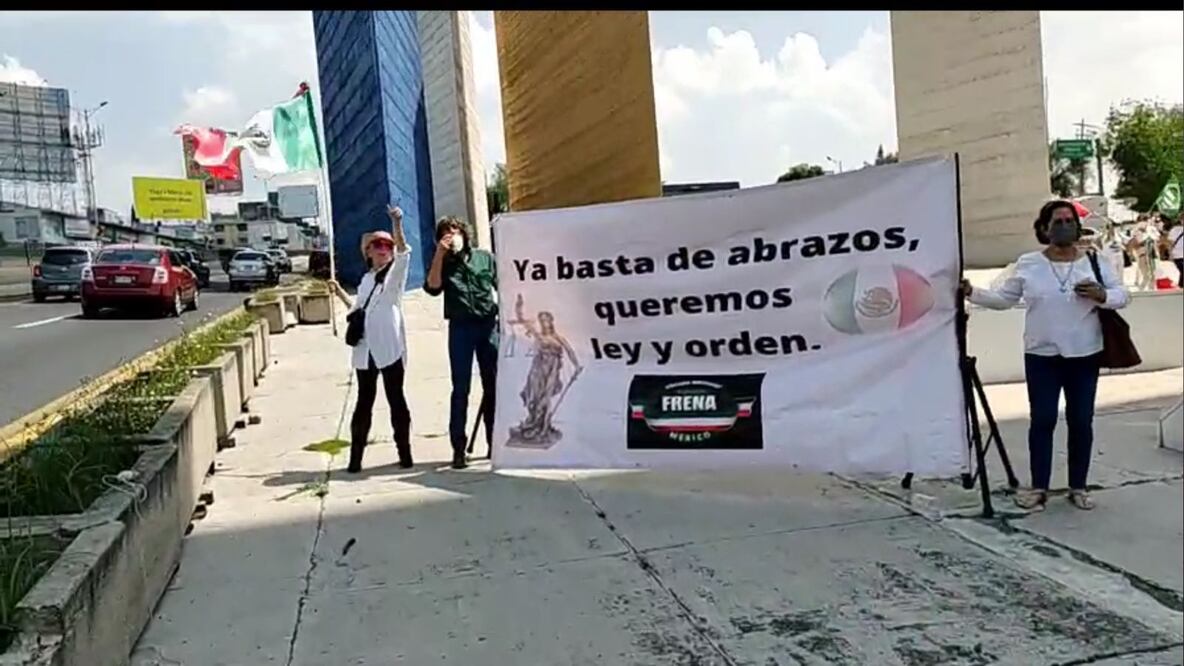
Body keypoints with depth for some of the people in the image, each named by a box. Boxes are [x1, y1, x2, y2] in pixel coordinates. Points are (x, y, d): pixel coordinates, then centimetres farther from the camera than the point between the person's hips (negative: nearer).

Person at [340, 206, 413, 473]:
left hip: (390, 348, -5)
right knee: (364, 401, 8)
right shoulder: (366, 279, 18)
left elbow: (404, 253, -19)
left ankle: (404, 451, 9)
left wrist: (397, 225, -35)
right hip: (366, 349, 5)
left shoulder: (396, 273, 2)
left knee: (396, 398, 1)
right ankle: (355, 455, 11)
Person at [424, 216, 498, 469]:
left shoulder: (485, 258, 10)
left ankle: (495, 441, 14)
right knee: (461, 389, -3)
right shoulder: (443, 264, 9)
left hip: (489, 324, 1)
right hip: (460, 327, -1)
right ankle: (458, 448, 0)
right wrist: (439, 254, -10)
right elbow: (432, 288, -9)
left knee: (493, 386, 4)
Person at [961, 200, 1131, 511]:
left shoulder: (1095, 262, 3)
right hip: (1041, 356, -1)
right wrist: (971, 292, -9)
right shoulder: (1027, 264, 1)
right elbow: (1003, 298, 4)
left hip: (1084, 356, 1)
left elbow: (1123, 295, 3)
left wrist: (1102, 295, -17)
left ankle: (1078, 487, 19)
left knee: (1081, 422, 6)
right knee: (1042, 420, 1)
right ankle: (1039, 487, 12)